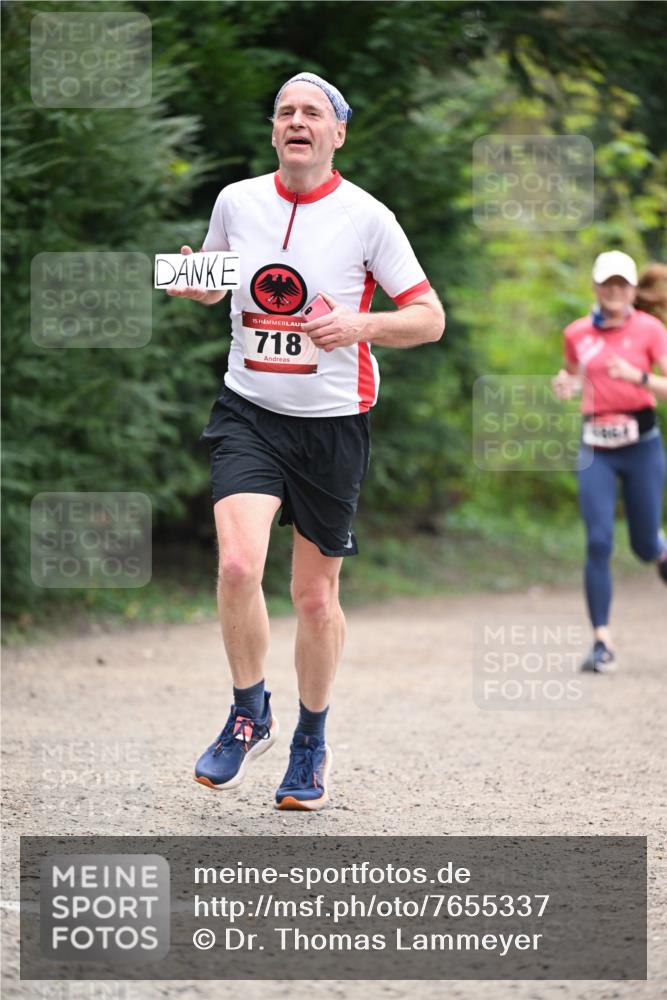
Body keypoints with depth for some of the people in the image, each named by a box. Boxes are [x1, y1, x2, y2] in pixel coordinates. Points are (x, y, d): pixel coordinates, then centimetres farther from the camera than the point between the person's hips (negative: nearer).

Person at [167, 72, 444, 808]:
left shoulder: (366, 218, -7)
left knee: (316, 597, 6)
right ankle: (249, 715, 3)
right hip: (248, 413, 1)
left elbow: (430, 318, -4)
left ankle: (311, 741, 30)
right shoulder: (237, 201, 2)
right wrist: (193, 284, -5)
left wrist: (361, 325, -23)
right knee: (238, 565, -21)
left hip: (331, 423, -1)